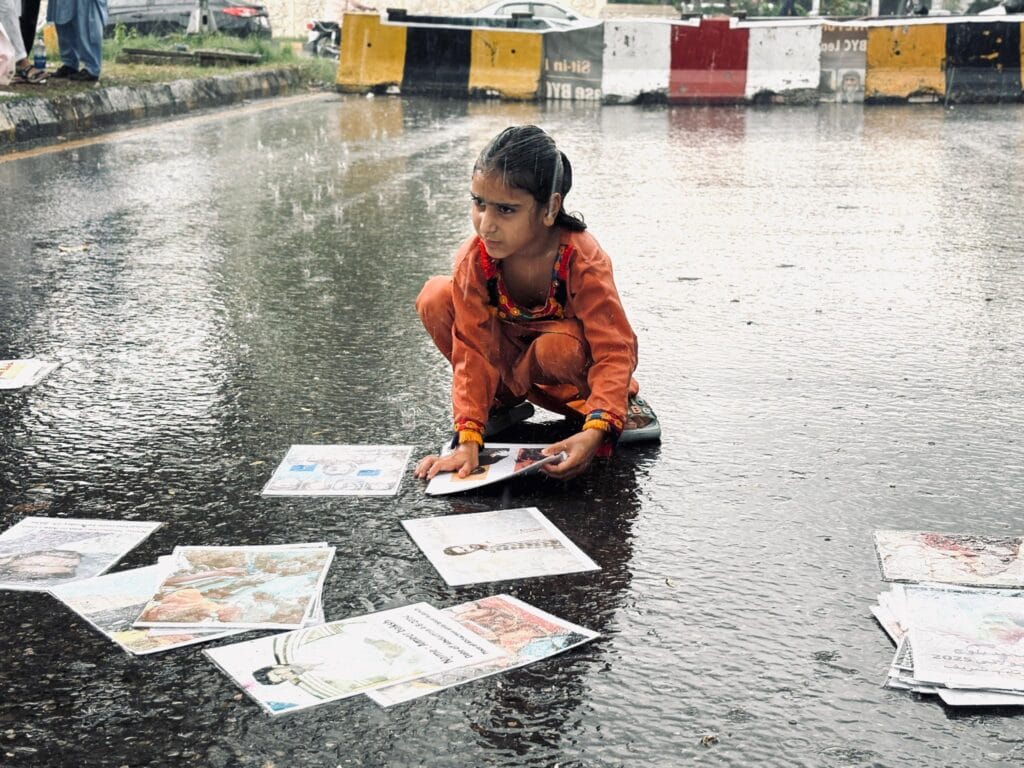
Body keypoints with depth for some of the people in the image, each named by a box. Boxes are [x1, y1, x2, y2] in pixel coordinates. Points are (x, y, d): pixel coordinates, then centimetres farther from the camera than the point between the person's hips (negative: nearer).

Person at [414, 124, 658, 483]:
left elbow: (616, 351, -35)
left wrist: (595, 432, -51)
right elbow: (472, 351, -23)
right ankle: (502, 397, -3)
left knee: (557, 348, -41)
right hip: (508, 350, 3)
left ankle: (620, 399, -7)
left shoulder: (584, 261, -31)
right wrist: (468, 438, -35)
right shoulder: (473, 259, -24)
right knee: (436, 299, -22)